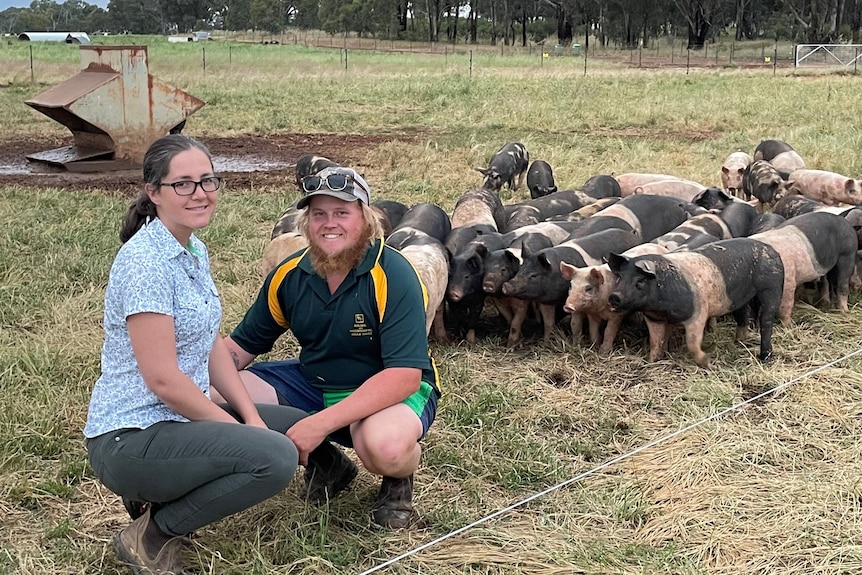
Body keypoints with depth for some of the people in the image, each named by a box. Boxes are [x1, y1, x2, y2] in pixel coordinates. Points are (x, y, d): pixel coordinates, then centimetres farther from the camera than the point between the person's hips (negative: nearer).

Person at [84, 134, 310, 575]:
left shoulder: (195, 250, 9)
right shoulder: (145, 262, -21)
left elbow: (211, 344, 12)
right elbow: (163, 379, -23)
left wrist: (251, 417, 1)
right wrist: (239, 430, -13)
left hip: (178, 418, 10)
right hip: (129, 439, -10)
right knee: (277, 457, -25)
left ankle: (157, 497, 13)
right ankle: (151, 535, -6)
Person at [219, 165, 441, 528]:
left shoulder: (393, 277, -22)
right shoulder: (289, 274, -5)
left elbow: (404, 376, -30)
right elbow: (242, 346, 6)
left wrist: (321, 423, -37)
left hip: (392, 391, -6)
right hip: (311, 383, 6)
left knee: (386, 444, -41)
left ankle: (398, 482, 0)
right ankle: (325, 465, 6)